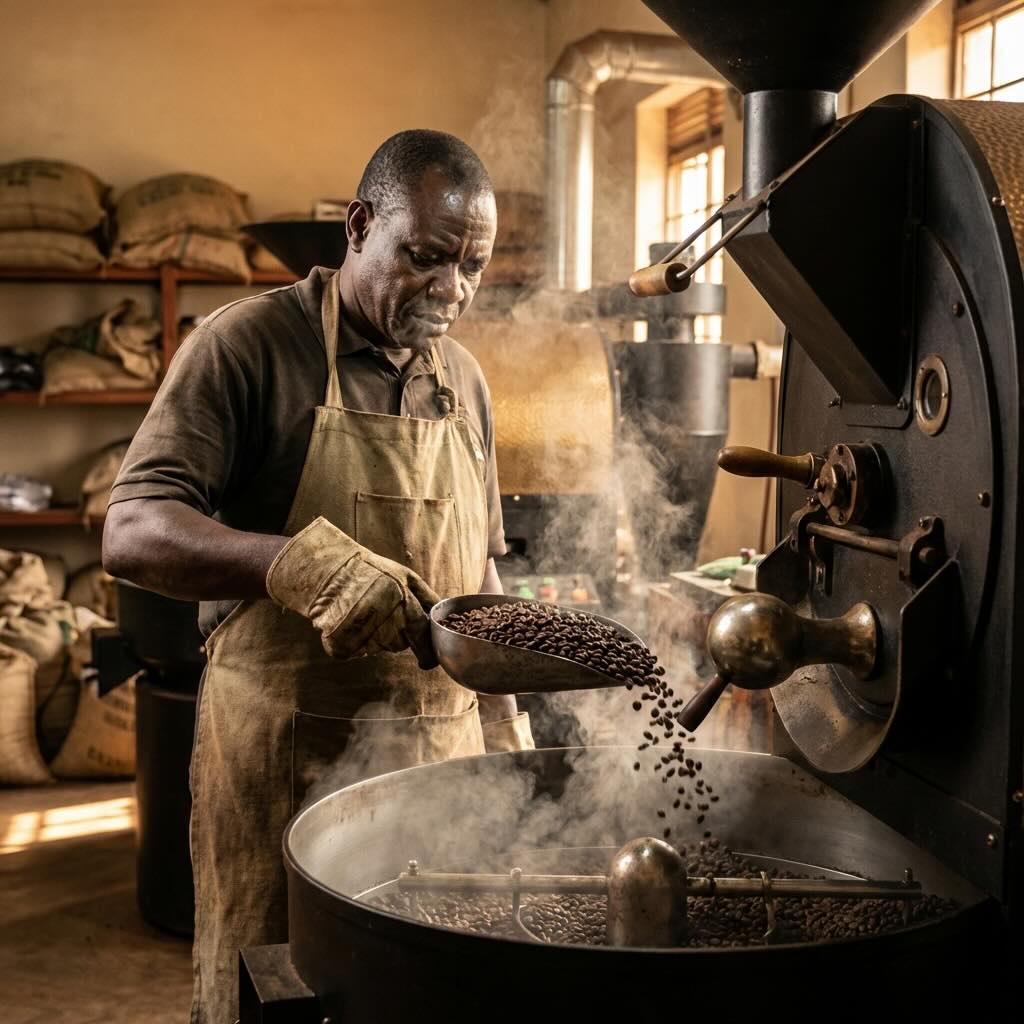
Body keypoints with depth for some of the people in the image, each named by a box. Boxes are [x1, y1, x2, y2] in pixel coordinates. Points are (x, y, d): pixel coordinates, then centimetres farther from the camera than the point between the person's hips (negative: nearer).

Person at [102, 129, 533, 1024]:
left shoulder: (463, 380, 11)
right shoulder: (248, 344, -8)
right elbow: (132, 533, -17)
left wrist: (506, 729, 15)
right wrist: (303, 563, -32)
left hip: (441, 751, 5)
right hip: (287, 753, -5)